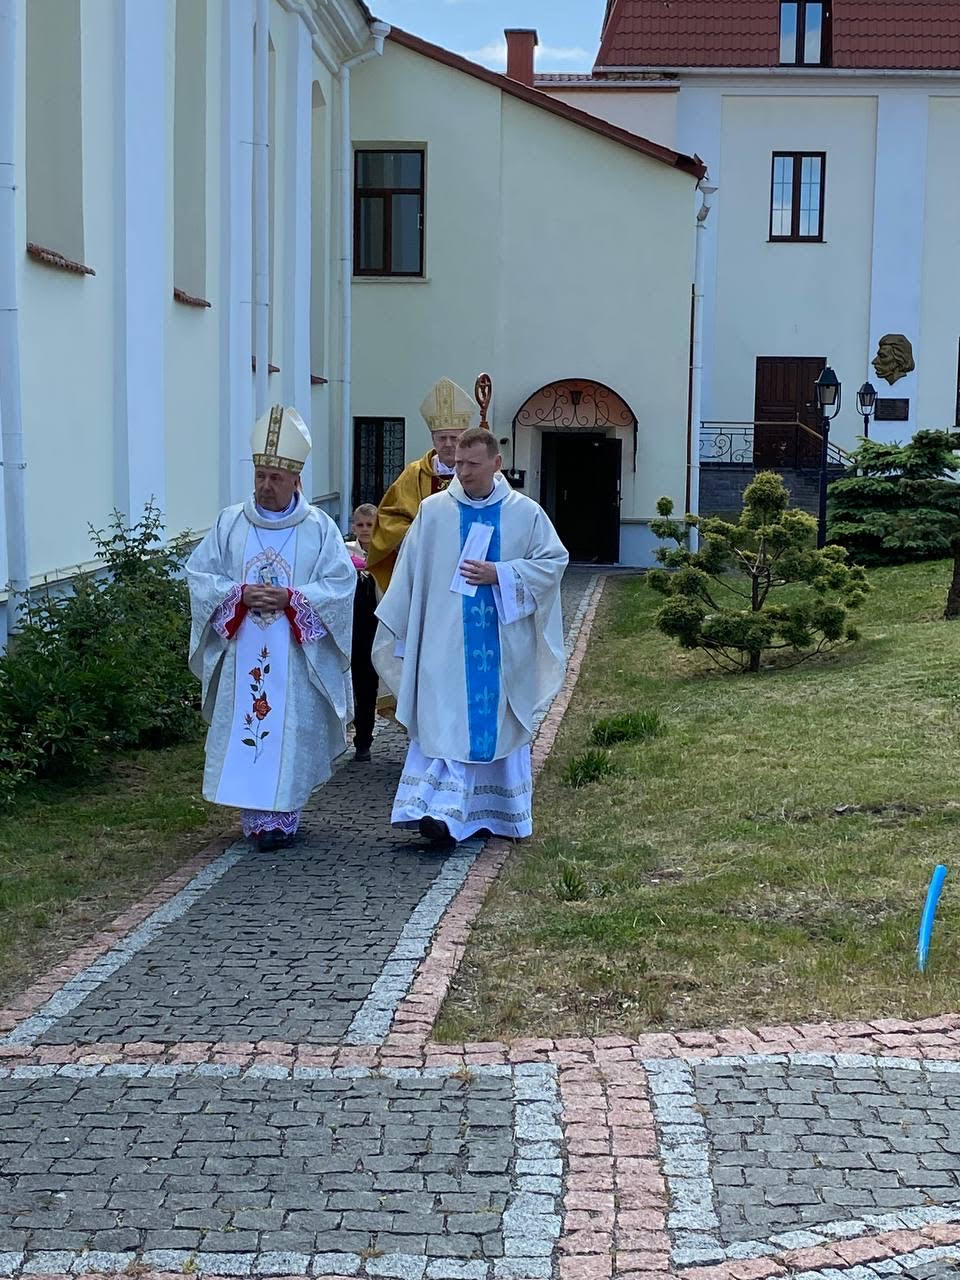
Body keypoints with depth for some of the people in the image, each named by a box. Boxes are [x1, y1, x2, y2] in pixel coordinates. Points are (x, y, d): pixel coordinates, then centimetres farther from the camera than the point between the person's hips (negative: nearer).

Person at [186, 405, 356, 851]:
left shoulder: (320, 528, 2)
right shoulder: (229, 523, 7)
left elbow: (341, 584, -2)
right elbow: (200, 574, 5)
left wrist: (291, 598, -14)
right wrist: (239, 593, -12)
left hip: (296, 658, -2)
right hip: (241, 654, 2)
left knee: (290, 733, -2)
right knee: (242, 728, 1)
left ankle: (282, 816, 5)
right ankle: (254, 814, 10)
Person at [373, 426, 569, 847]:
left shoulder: (526, 513, 2)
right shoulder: (433, 511, 3)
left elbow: (553, 561, 1)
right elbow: (410, 574, 8)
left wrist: (500, 574, -12)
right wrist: (400, 631, 8)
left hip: (503, 641, 1)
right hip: (445, 638, 0)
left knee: (498, 723, 6)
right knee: (444, 724, -8)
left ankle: (496, 812, 18)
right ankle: (443, 811, -11)